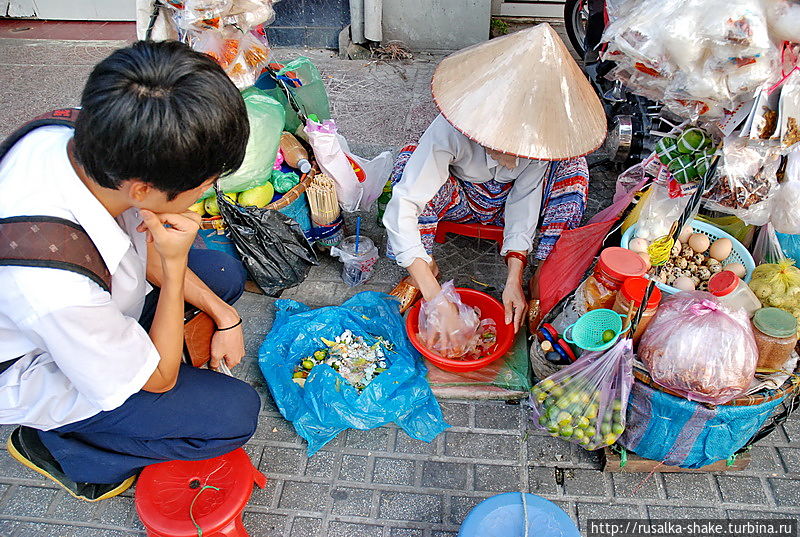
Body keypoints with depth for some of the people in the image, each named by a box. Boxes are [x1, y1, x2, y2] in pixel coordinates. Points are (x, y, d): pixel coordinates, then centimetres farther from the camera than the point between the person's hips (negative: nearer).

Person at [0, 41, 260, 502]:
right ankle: (59, 447, 4)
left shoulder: (68, 138, -26)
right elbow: (160, 379, -24)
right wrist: (174, 264, -32)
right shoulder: (58, 290, -45)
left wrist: (220, 312, -7)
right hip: (38, 374, -6)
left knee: (225, 275, 7)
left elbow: (142, 242, -5)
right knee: (235, 413, -12)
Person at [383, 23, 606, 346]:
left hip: (505, 203, 2)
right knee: (409, 160, -33)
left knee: (572, 168, -25)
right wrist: (436, 300, -47)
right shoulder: (451, 129, -38)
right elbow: (402, 208, -43)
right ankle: (428, 268, -15)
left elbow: (524, 200, -20)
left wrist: (514, 279, -29)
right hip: (457, 197, -2)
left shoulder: (542, 134, -28)